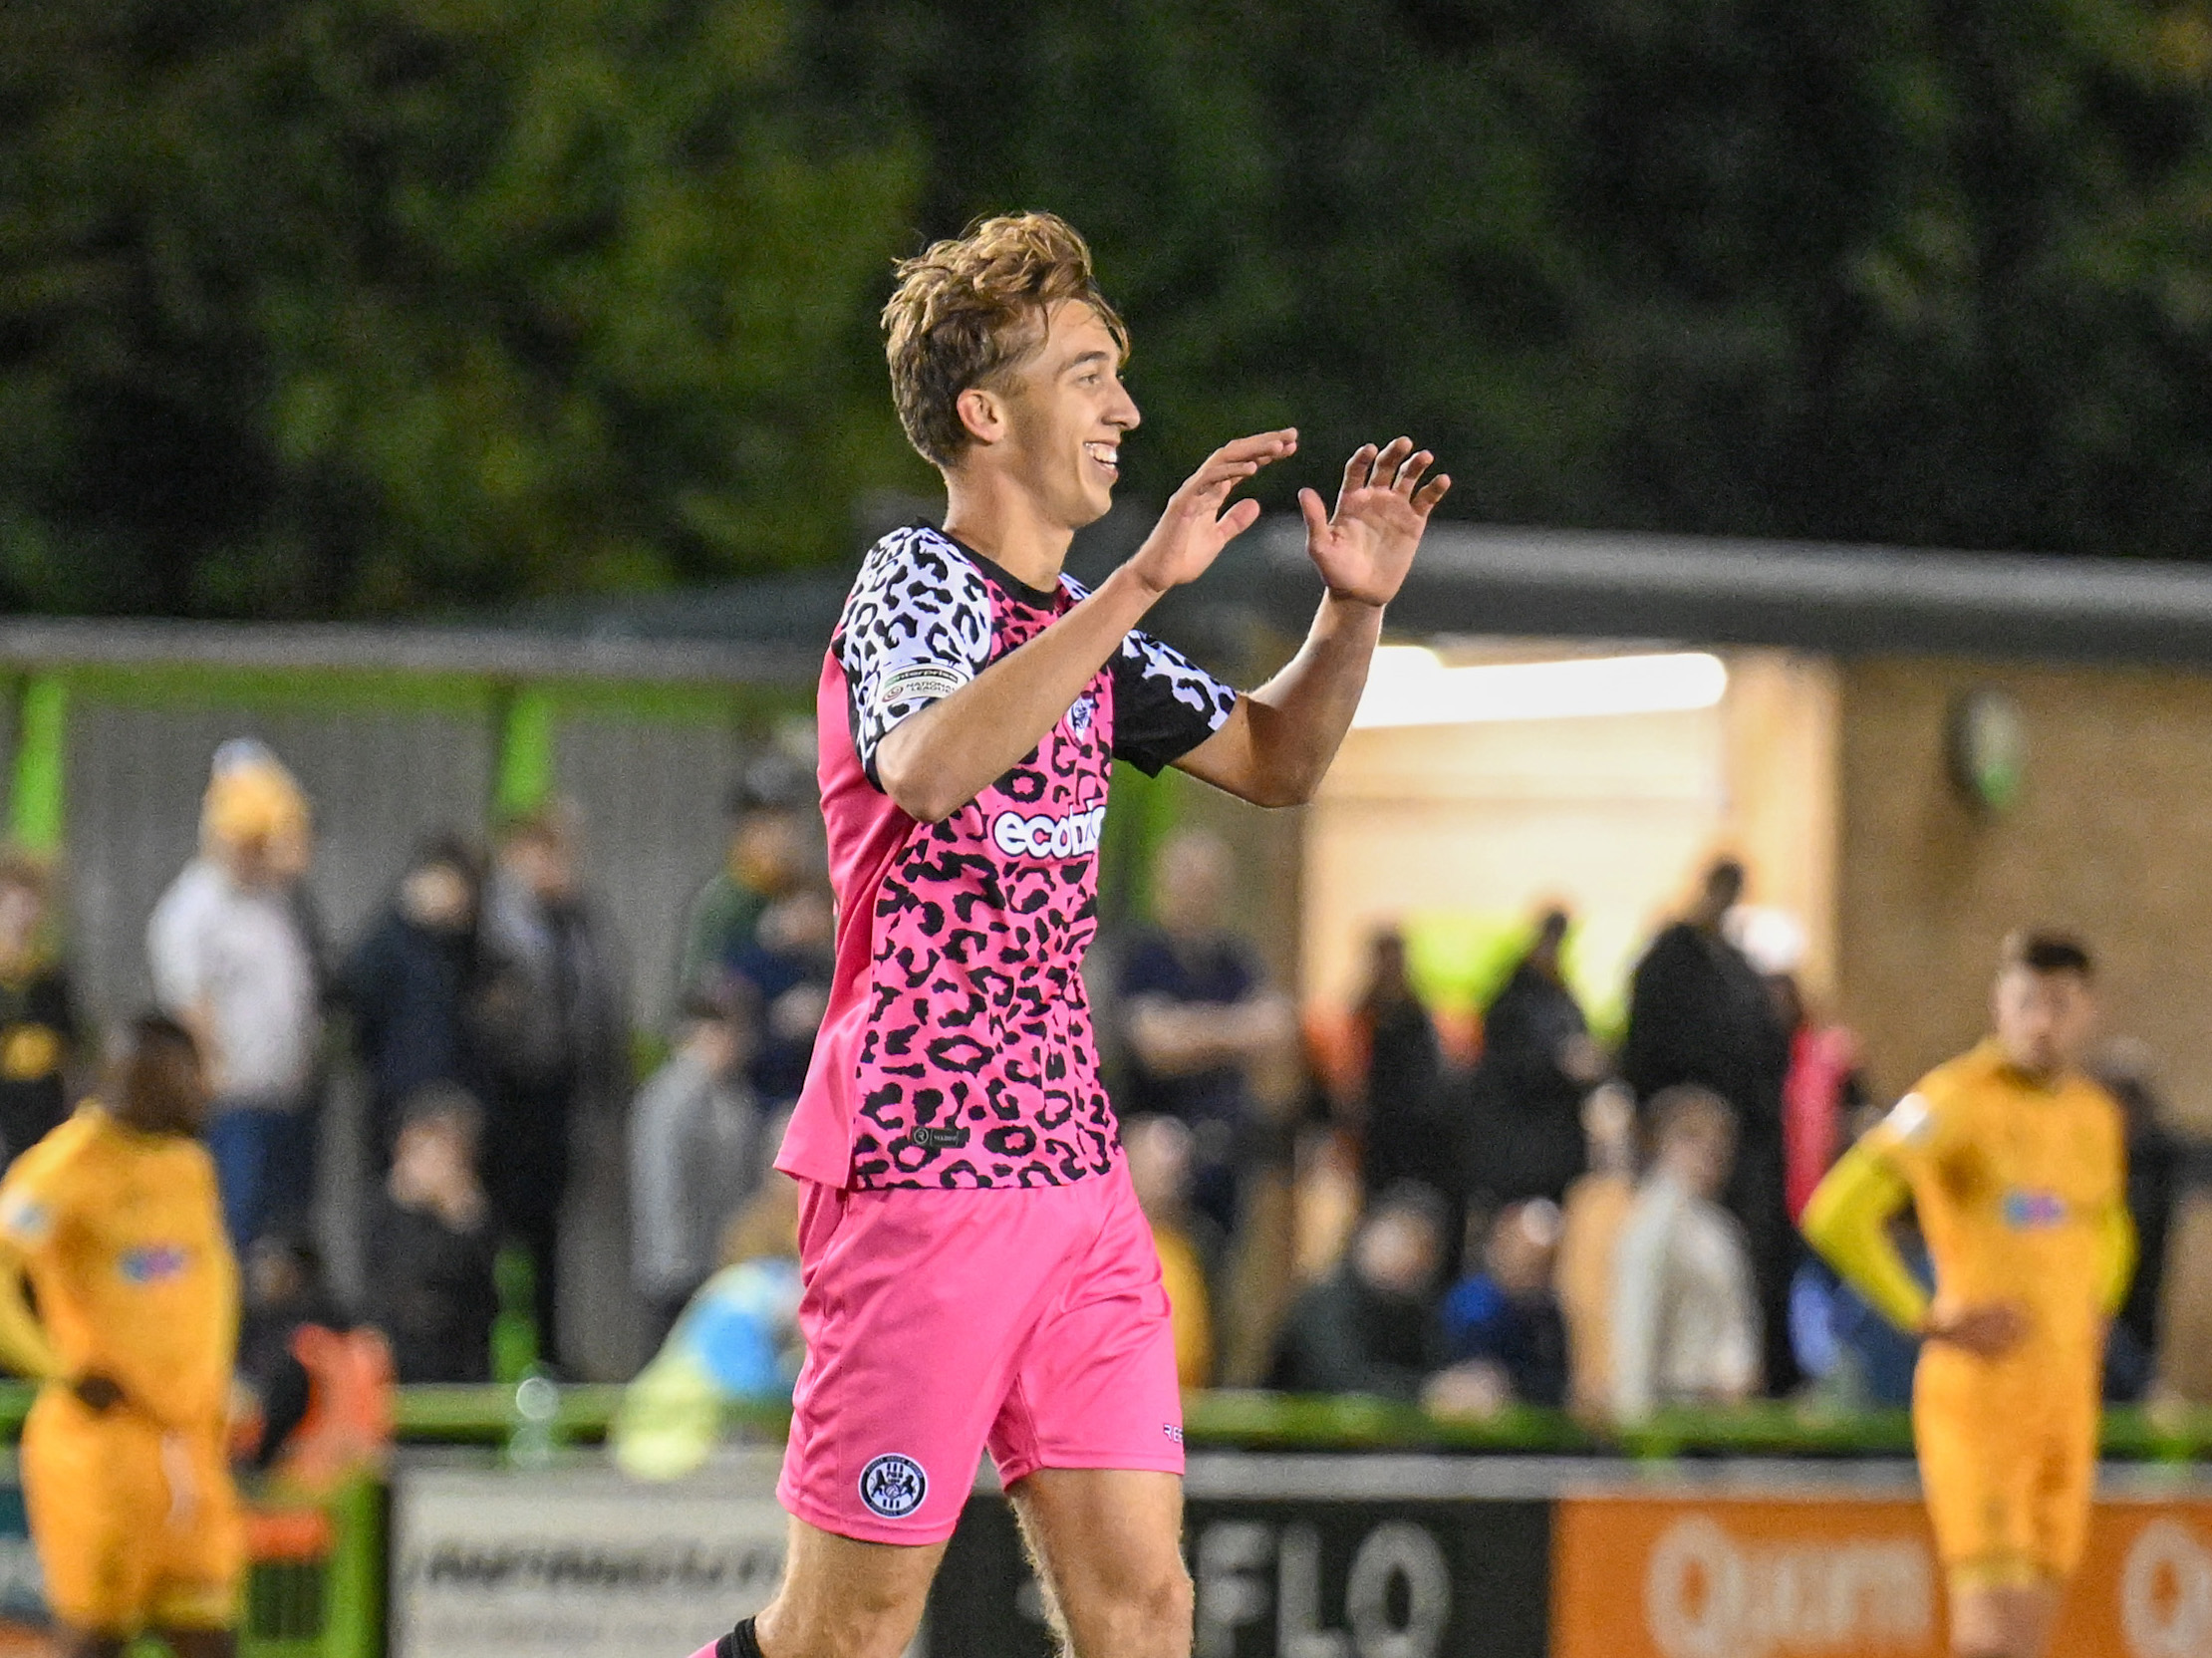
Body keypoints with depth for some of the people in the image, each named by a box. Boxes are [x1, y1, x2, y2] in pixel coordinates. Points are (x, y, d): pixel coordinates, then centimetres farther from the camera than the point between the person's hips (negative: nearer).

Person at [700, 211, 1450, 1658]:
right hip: (921, 1168, -8)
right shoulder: (917, 581, -10)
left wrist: (1353, 610, 10)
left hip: (1074, 1169, 8)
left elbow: (1274, 762, 29)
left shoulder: (1081, 621, 15)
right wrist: (1144, 585, -38)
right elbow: (927, 770, -33)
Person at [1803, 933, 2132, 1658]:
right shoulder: (1956, 1102, -9)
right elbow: (1836, 1215, -16)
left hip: (2066, 1401, 7)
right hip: (1976, 1393, -7)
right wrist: (1930, 1321, -15)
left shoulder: (2097, 1116, 13)